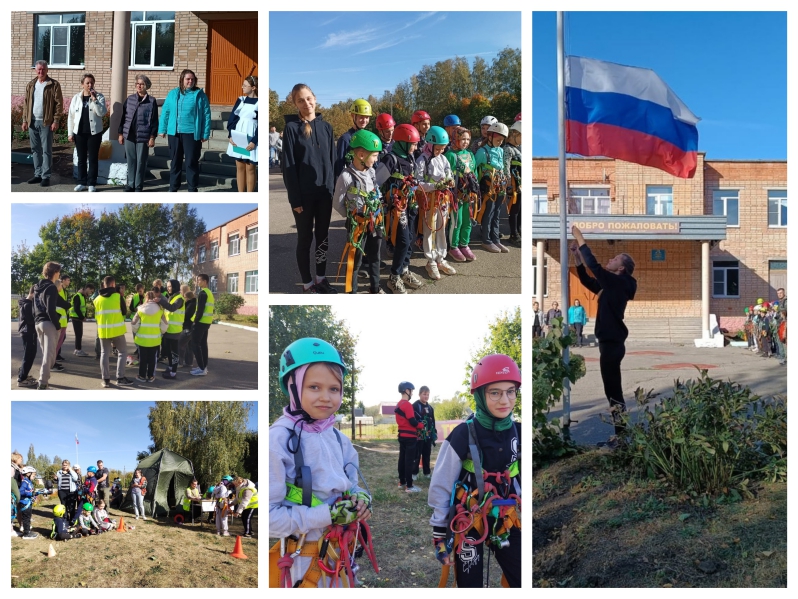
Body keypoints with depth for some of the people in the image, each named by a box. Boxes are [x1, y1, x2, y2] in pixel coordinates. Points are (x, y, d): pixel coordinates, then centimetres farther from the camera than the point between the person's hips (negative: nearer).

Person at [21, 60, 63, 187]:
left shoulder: (54, 85, -4)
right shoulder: (31, 85, 12)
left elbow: (59, 104, -7)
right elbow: (26, 103, 14)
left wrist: (56, 121, -13)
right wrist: (25, 120, 7)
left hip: (46, 122, -5)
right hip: (32, 122, 5)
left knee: (46, 150, -2)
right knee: (35, 149, 10)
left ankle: (45, 176, 2)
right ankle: (38, 174, 18)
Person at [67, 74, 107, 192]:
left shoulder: (99, 97, -1)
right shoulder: (76, 98, 5)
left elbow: (102, 113, -13)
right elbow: (71, 116, 7)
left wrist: (94, 99, -19)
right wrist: (70, 133, 3)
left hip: (94, 132, -2)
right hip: (80, 133, 2)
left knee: (93, 159, 3)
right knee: (81, 159, 9)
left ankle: (92, 183, 9)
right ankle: (81, 182, 17)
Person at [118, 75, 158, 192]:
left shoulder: (152, 101, -1)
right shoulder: (130, 99, 8)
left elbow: (154, 121, -2)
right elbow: (123, 117, 10)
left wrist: (152, 137, -7)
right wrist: (120, 133, 7)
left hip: (143, 137, -3)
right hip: (129, 136, 3)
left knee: (141, 162, 3)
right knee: (131, 161, 9)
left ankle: (138, 186, 12)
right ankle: (130, 184, 19)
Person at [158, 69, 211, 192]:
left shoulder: (200, 95, -1)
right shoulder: (172, 94, 8)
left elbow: (206, 115, -3)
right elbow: (165, 112, 10)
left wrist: (205, 134, -7)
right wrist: (162, 129, 5)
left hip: (192, 134, -3)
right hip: (174, 133, 3)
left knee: (191, 162, 0)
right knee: (175, 161, 12)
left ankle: (192, 189, 8)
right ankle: (173, 188, 22)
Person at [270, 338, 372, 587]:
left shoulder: (337, 438, 2)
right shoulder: (279, 439, -18)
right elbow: (269, 516, -22)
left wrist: (361, 498, -8)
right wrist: (328, 515, -23)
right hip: (305, 559, -6)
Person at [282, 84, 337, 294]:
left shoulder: (326, 127, 6)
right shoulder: (291, 128, -7)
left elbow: (332, 160, 9)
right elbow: (288, 166, -9)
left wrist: (333, 188, 3)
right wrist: (295, 198, -13)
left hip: (324, 192, 4)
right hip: (304, 194, -4)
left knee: (323, 237, 13)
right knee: (305, 239, 6)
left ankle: (321, 277, 27)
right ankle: (307, 282, 17)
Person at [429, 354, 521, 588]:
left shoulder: (517, 433, -2)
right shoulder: (463, 435, -15)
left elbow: (519, 482, 11)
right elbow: (440, 487, -8)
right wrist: (440, 535, -6)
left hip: (505, 522, 4)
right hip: (468, 523, -4)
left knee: (521, 581, 3)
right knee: (470, 583, 2)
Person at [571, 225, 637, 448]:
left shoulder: (618, 282, -11)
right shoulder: (611, 285, 15)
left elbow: (594, 265, -18)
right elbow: (587, 280, 24)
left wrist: (580, 238, -10)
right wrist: (577, 256, 15)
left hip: (612, 343, -10)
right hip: (610, 342, 10)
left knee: (613, 389, -7)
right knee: (613, 388, 14)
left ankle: (622, 435, -2)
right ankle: (622, 431, 20)